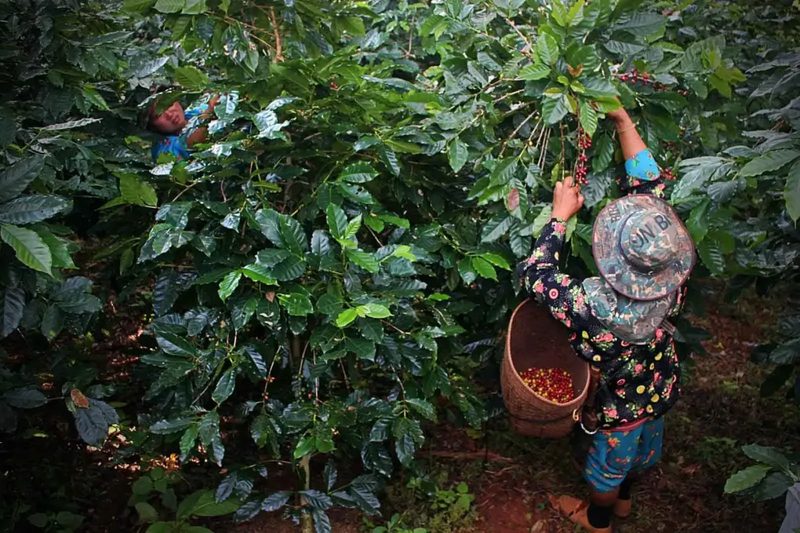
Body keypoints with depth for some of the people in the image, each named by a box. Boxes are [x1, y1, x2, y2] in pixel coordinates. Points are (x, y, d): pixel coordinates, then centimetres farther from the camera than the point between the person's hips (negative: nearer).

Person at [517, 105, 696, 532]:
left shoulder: (596, 306, -46)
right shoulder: (672, 278, -30)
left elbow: (535, 274, -31)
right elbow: (648, 186, -22)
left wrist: (560, 216, -24)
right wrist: (623, 121, -18)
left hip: (619, 402, -5)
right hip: (660, 388, 5)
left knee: (608, 463, 25)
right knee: (641, 448, 33)